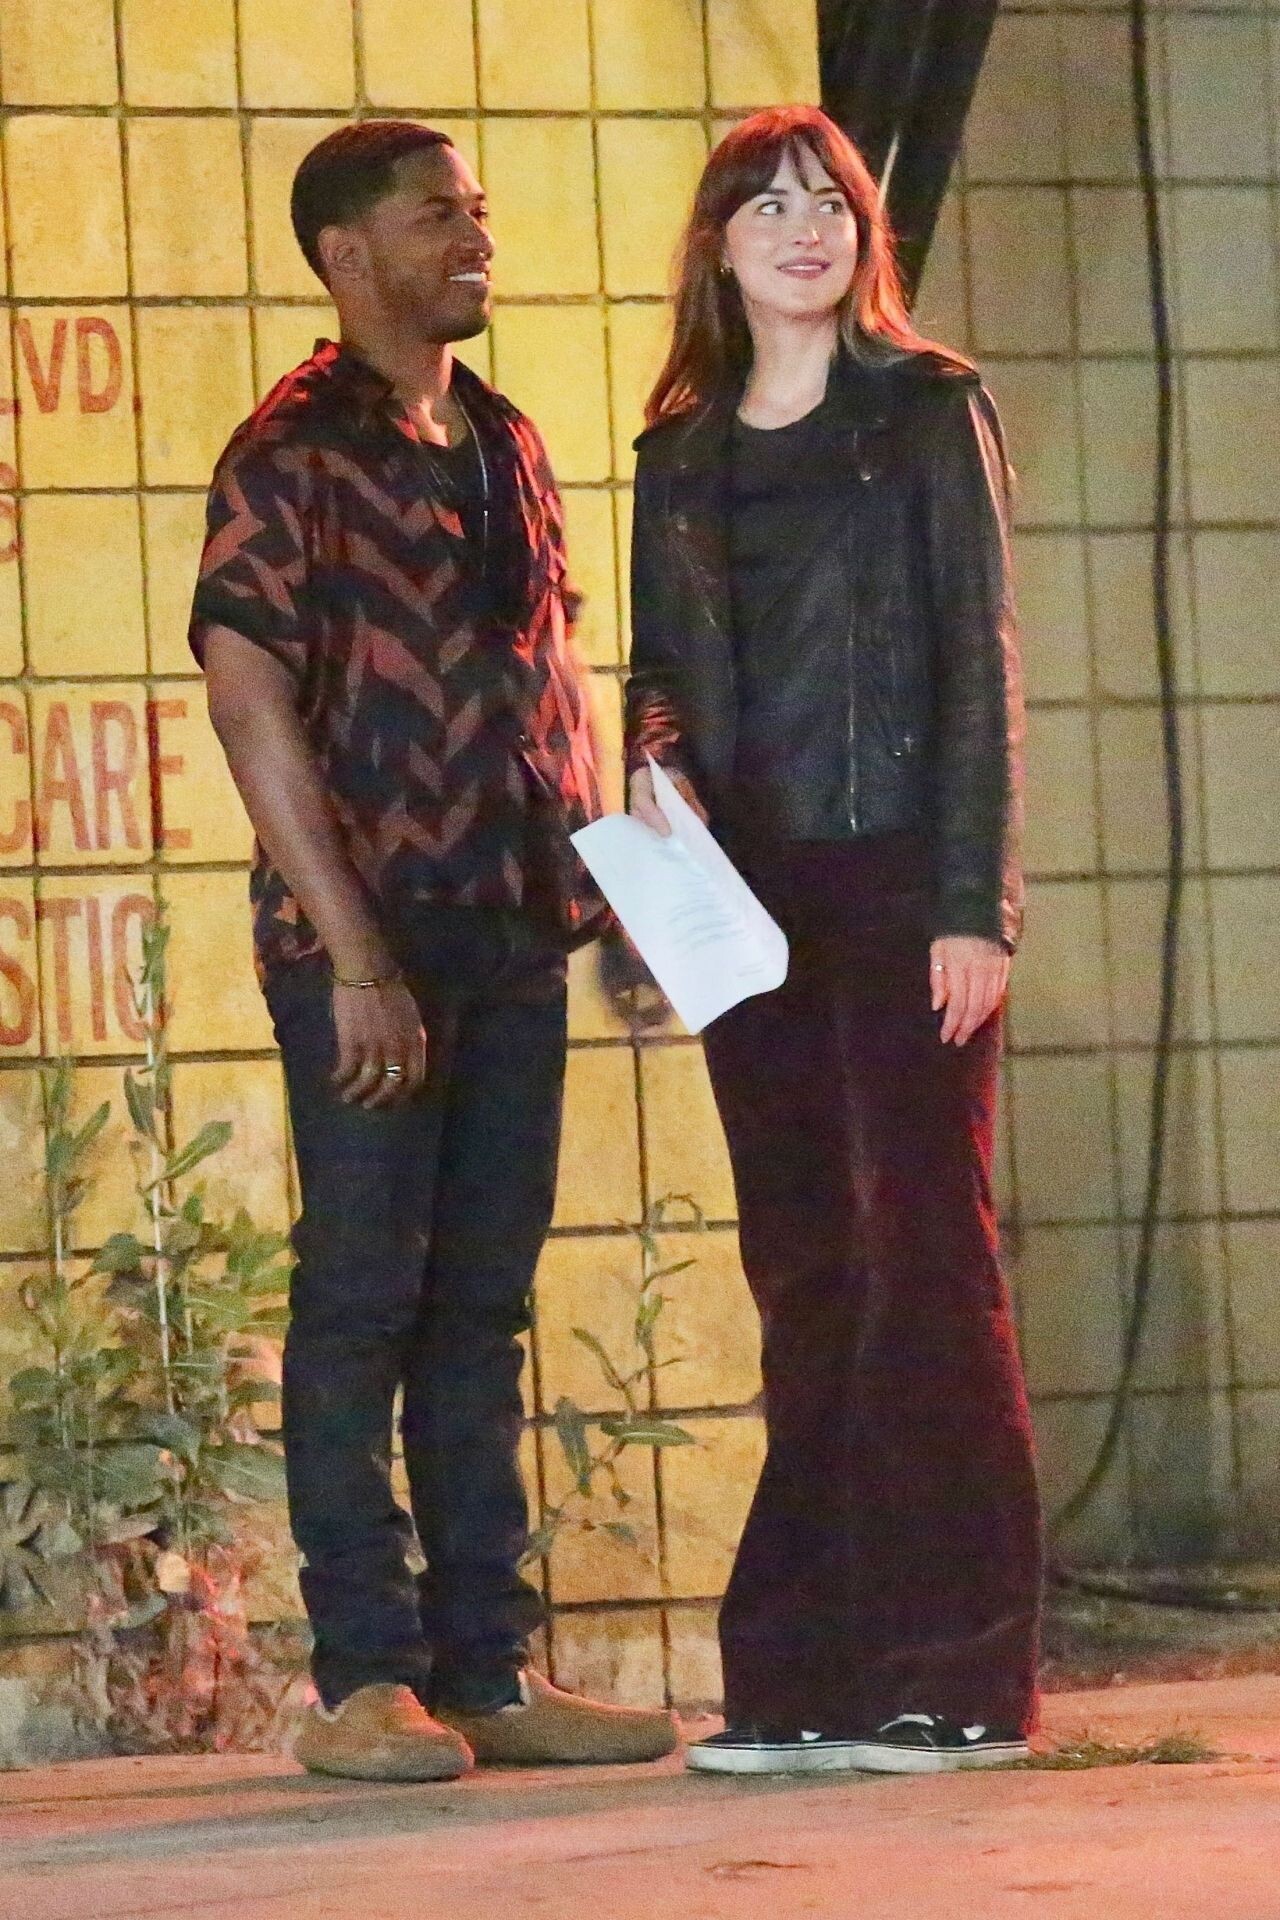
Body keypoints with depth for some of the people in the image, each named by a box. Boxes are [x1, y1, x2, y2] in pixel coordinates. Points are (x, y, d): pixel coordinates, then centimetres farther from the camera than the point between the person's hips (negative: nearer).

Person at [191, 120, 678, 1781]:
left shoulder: (506, 448, 15)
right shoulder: (297, 454, -7)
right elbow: (249, 697, -14)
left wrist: (614, 879, 8)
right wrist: (355, 955, -18)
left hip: (514, 939, 7)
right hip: (367, 942, -7)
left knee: (482, 1305, 9)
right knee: (363, 1300, -3)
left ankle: (489, 1670, 13)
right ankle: (364, 1679, 1)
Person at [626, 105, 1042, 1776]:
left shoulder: (929, 411, 1)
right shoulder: (681, 452, 15)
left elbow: (980, 665, -4)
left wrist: (973, 901, -12)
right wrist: (655, 753, -4)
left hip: (901, 884, -5)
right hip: (750, 894, 5)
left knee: (922, 1253, -6)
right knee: (803, 1274, 5)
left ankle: (952, 1677, -4)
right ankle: (810, 1679, 7)